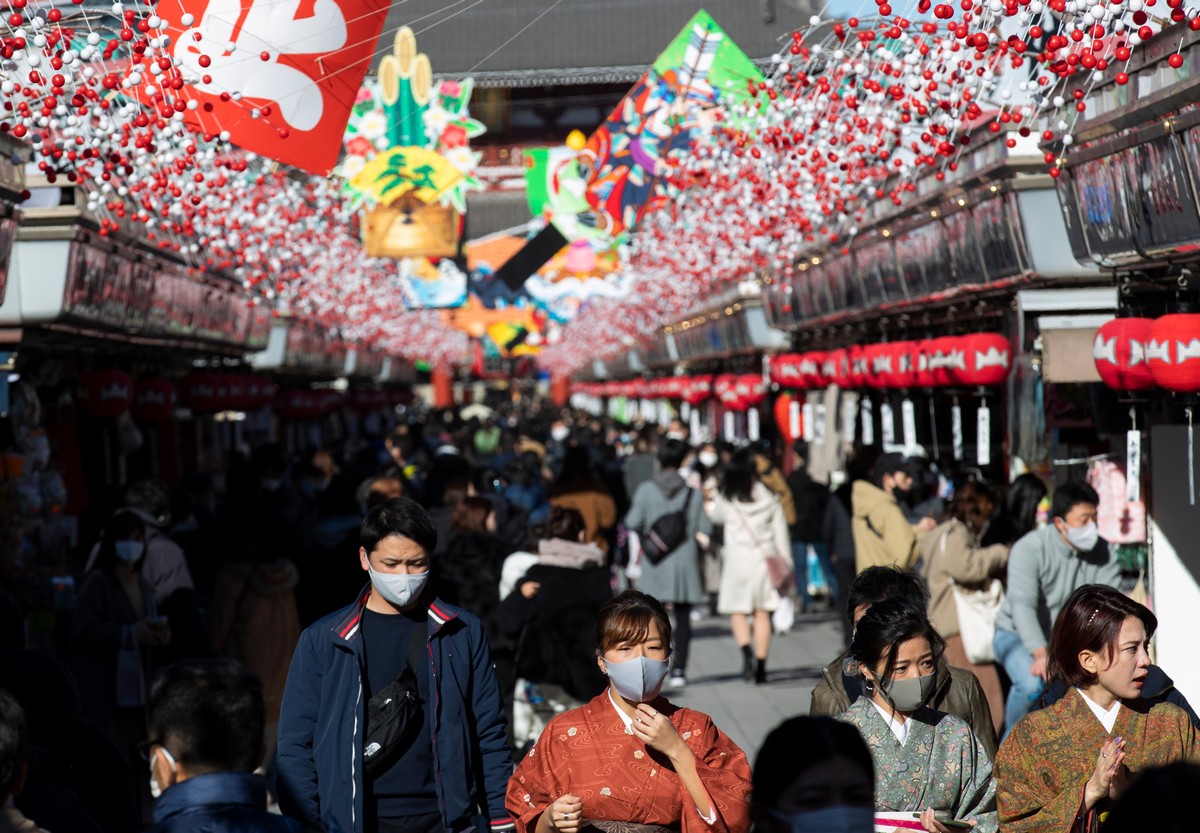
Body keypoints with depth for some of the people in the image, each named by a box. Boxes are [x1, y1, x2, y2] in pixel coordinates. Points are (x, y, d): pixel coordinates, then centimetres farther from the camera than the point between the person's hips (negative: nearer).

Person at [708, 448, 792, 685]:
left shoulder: (726, 500, -6)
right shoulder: (769, 498, -1)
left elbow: (717, 517, 15)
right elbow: (780, 532, 4)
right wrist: (785, 562, 11)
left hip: (738, 557, -2)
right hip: (765, 557, 2)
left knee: (737, 611, 7)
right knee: (762, 613, 8)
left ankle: (746, 652, -18)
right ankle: (761, 665, 7)